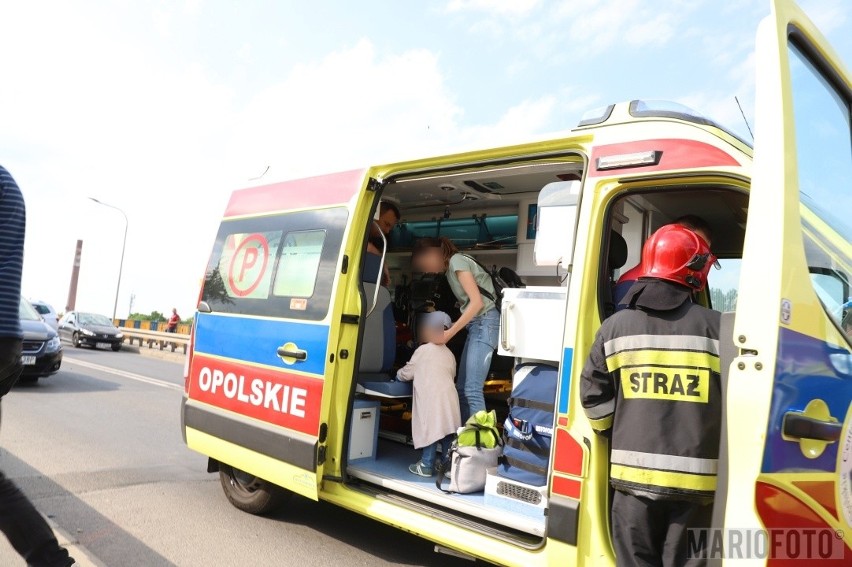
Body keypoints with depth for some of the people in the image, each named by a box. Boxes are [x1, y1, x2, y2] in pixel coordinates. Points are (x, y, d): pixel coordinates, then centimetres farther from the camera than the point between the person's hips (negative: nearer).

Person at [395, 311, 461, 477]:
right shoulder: (449, 354, 17)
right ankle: (447, 464, 16)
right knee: (447, 430, 10)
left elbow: (407, 372, 7)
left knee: (431, 429, -1)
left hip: (432, 398, -6)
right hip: (448, 398, 6)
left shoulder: (424, 350, 0)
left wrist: (398, 375, 30)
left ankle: (426, 466, 5)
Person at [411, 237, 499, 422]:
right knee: (461, 388, 5)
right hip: (476, 324, 10)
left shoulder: (457, 261, -8)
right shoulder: (450, 268, 19)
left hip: (486, 322, -10)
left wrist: (449, 333, -15)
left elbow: (477, 302, -16)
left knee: (472, 390, -15)